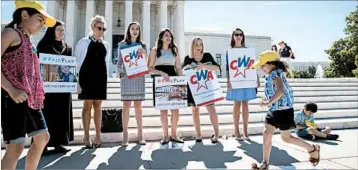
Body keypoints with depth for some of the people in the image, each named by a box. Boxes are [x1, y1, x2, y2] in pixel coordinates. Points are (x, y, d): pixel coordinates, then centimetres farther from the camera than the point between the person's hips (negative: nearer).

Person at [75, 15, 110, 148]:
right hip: (87, 77, -3)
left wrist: (106, 77, 6)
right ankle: (86, 136, 7)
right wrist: (77, 80, -9)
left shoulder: (106, 45, 12)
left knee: (98, 106, 6)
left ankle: (98, 135, 12)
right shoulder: (84, 42, 1)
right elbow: (76, 61, -2)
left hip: (100, 78, 3)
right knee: (87, 105, -1)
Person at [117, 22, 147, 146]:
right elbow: (119, 62, 9)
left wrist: (144, 54, -11)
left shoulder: (142, 45, 12)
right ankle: (125, 135, 0)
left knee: (138, 106, 2)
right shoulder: (122, 45, 9)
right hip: (126, 77, -1)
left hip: (139, 77, 1)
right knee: (126, 106, -4)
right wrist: (120, 72, -9)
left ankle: (140, 135, 5)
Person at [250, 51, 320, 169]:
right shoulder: (273, 74, 11)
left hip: (283, 110, -9)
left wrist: (268, 103, -32)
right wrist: (269, 101, 13)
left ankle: (313, 149, 27)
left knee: (286, 138, 6)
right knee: (266, 134, 4)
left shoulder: (275, 73, -19)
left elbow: (281, 90, -34)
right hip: (274, 110, 9)